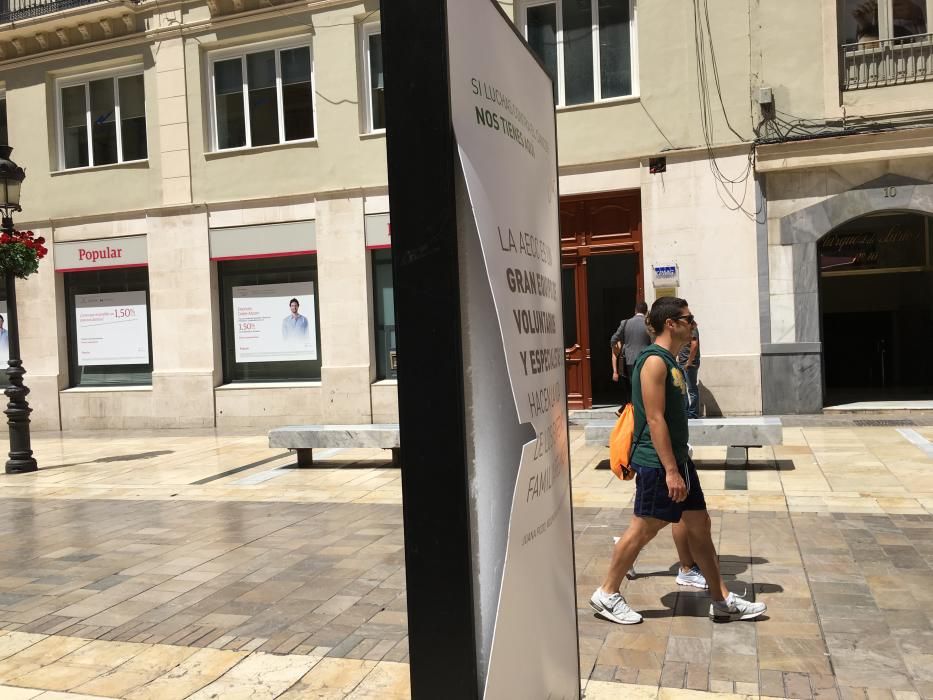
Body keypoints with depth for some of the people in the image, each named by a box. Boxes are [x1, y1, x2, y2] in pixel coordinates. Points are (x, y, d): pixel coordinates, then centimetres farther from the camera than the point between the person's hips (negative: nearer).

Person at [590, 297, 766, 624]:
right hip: (657, 463, -10)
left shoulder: (670, 361, 13)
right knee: (643, 529, 0)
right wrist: (671, 471, -24)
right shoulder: (654, 361, -18)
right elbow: (655, 419, -23)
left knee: (699, 524, 13)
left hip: (677, 458, 10)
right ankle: (607, 594, 15)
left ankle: (722, 600, 24)